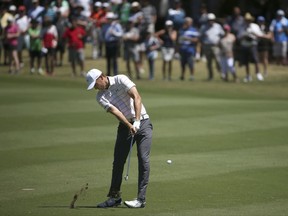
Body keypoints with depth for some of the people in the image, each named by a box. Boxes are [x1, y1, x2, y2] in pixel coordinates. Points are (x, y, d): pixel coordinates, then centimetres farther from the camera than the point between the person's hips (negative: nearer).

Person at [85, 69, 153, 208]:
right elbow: (114, 111, -14)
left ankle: (141, 199, -15)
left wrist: (137, 121, -28)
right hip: (125, 126, 5)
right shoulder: (100, 97, 0)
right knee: (118, 161, 2)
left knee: (143, 159, -14)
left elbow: (136, 97, -20)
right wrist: (130, 126, -28)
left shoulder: (121, 80, -10)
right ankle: (114, 197, 14)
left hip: (142, 122, -5)